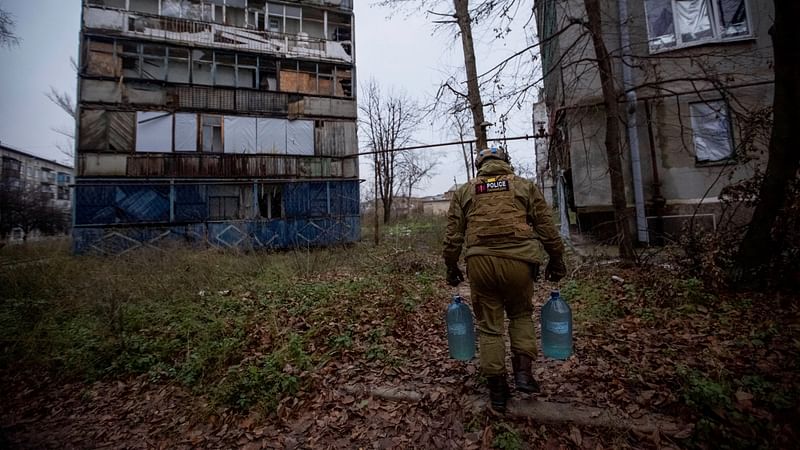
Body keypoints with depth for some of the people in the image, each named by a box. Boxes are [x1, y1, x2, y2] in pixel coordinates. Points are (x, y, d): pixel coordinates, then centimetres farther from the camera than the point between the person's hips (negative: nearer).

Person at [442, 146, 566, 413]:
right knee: (521, 314, 25)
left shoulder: (464, 191, 15)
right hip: (518, 260, 0)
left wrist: (451, 267, 18)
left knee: (489, 326, 12)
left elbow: (453, 236, 10)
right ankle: (523, 371, 17)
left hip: (479, 261, 0)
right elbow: (547, 229, 11)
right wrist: (557, 260, 20)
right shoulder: (525, 186, 14)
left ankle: (497, 390, 21)